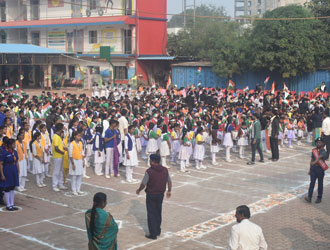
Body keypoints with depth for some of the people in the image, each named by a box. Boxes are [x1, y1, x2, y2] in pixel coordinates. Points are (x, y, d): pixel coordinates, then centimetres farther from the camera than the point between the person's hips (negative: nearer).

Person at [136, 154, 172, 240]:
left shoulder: (149, 171, -20)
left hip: (151, 195, -5)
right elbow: (169, 181, 7)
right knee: (158, 213, 20)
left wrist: (139, 190, 5)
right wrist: (169, 191, 22)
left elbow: (143, 184, -14)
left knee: (151, 214, 3)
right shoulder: (165, 170, -3)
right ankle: (158, 231, 30)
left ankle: (153, 234, 5)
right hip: (161, 194, 6)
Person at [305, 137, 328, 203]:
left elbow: (320, 157, -27)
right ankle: (309, 197, -8)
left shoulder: (323, 152, -8)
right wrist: (310, 169, 16)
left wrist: (315, 162, -44)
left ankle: (319, 198, 16)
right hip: (313, 168, 4)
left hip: (320, 169, -4)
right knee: (312, 182, -3)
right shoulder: (314, 150, 9)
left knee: (320, 184, 6)